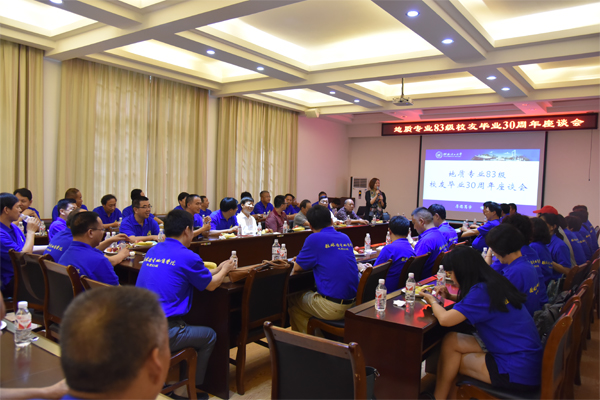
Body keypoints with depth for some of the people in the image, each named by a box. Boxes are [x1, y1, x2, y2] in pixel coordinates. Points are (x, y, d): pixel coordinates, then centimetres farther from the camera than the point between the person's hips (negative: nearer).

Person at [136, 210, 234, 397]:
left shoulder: (152, 251, 8)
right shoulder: (187, 256, -14)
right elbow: (211, 285, 2)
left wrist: (217, 269, 28)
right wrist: (225, 269, 22)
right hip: (161, 333, -7)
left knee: (184, 326, 32)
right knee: (209, 336, 16)